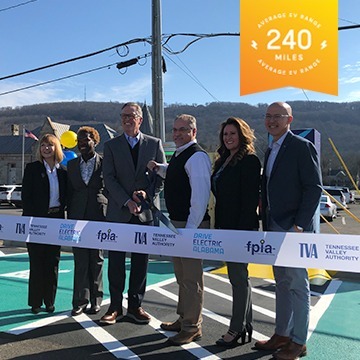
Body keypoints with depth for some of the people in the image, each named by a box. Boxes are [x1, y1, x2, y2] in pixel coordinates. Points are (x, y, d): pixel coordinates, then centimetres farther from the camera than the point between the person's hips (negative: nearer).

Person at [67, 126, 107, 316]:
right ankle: (80, 301, 12)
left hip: (99, 217, -3)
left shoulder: (105, 163, -1)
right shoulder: (71, 165, 11)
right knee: (80, 262, 4)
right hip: (78, 218, 3)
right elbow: (69, 193, 12)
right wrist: (70, 219, 7)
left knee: (97, 261, 7)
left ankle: (95, 300, 19)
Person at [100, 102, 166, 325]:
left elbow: (162, 175, 5)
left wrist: (148, 194, -12)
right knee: (116, 261, 4)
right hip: (118, 212, 0)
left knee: (141, 261, 8)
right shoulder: (111, 146, 6)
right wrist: (127, 201, -14)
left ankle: (136, 305, 20)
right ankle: (116, 307, 15)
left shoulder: (155, 144, 7)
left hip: (145, 212, 1)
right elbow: (109, 178, -2)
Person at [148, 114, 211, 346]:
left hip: (192, 225, -10)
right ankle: (184, 318, 36)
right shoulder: (179, 155, 14)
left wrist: (191, 227, -24)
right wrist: (159, 168, 16)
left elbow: (200, 194, -23)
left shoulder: (197, 156, -16)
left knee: (191, 276, 0)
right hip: (177, 223, 10)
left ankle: (192, 327, 12)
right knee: (182, 275, 20)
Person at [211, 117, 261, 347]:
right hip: (226, 227, 9)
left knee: (238, 276, 0)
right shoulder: (224, 161, 15)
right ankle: (246, 325, 27)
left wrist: (241, 230, -20)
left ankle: (237, 329, 13)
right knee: (238, 276, 15)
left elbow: (250, 199, -17)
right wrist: (219, 226, 13)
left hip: (242, 228, -9)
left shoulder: (249, 161, -11)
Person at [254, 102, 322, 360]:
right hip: (275, 227, 8)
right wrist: (267, 224, 12)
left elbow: (314, 188, -15)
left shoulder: (302, 147, -10)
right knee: (282, 284, 16)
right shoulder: (271, 150, 15)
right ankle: (282, 335, 28)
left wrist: (299, 225, -18)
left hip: (294, 228, -8)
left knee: (297, 285, 2)